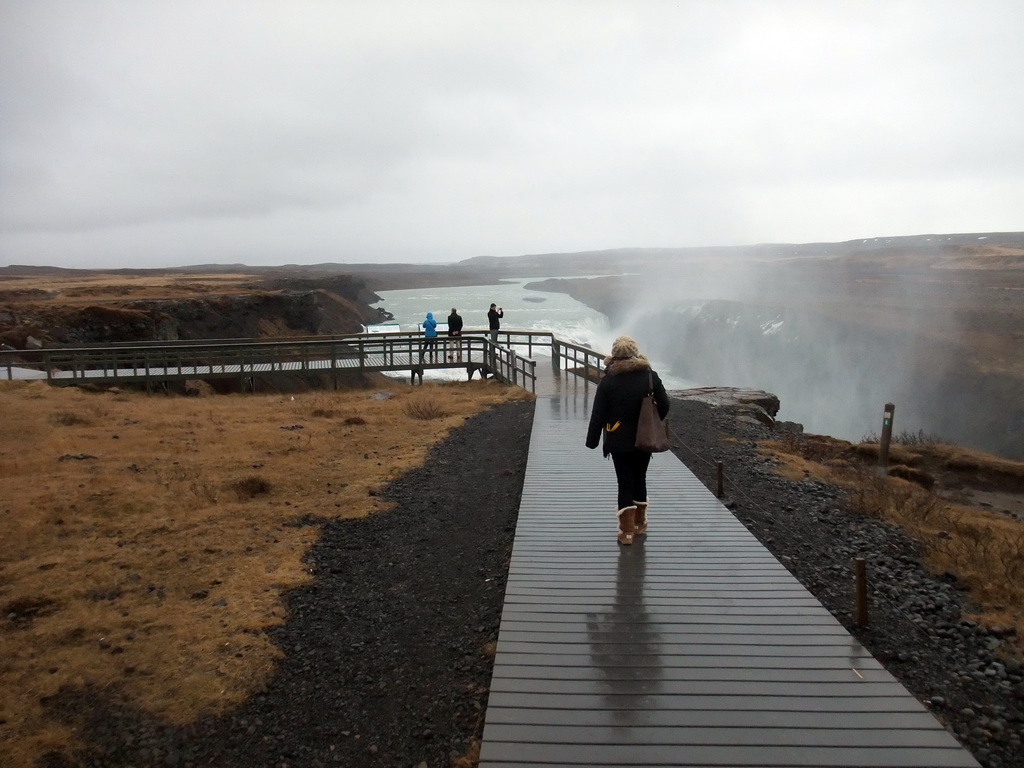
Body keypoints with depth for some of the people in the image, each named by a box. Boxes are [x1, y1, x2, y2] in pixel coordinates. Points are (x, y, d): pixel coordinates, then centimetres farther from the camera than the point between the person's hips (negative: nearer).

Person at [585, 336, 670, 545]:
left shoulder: (608, 381, -10)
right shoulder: (650, 376, -3)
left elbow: (598, 414, -8)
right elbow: (664, 406, -1)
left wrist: (592, 440, 1)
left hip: (619, 441, -2)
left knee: (625, 483, 4)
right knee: (640, 479, 17)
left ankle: (627, 530, 2)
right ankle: (640, 523, 29)